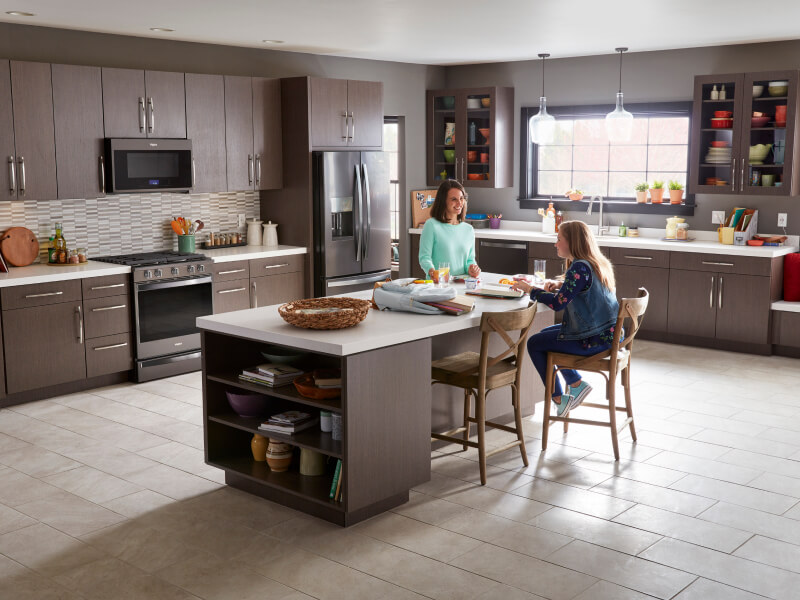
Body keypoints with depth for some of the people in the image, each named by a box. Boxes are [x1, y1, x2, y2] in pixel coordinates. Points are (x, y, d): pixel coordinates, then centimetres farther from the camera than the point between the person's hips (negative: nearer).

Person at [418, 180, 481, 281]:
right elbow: (424, 257, -5)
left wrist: (471, 268, -1)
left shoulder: (469, 229, 16)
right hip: (437, 284, -4)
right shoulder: (431, 225, -1)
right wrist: (431, 271, -26)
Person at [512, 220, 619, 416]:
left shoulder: (579, 268, -21)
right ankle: (575, 384, 21)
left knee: (534, 344, 3)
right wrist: (560, 285, 7)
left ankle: (559, 399, 11)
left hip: (593, 340, -10)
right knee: (546, 333, 24)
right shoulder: (597, 263, 9)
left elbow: (558, 303, -24)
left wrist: (530, 289, -11)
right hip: (606, 333, 10)